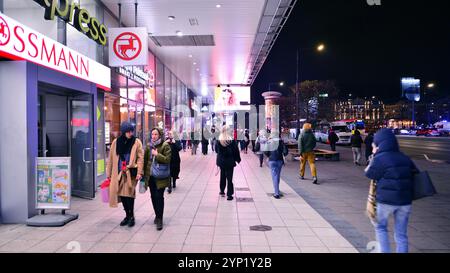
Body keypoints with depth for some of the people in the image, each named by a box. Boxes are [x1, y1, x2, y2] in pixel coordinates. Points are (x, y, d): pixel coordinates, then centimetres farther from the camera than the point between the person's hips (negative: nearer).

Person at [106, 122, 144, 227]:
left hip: (131, 172, -3)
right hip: (118, 173, 4)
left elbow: (140, 157, -5)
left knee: (129, 194, -8)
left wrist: (139, 172, -12)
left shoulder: (136, 142, 0)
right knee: (121, 194, 7)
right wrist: (109, 174, 10)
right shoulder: (116, 142, 8)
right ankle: (127, 215, 24)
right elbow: (111, 158, 10)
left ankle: (131, 216, 9)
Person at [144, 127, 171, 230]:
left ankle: (159, 219, 3)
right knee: (153, 197, 13)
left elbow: (167, 159, -14)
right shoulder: (149, 145, 10)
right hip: (150, 176, 5)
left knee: (159, 197, -7)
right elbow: (145, 160, 14)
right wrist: (144, 173, 11)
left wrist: (157, 155, -19)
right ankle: (157, 215, 31)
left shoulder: (165, 146, -6)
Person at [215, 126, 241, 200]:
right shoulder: (232, 141, -13)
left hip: (221, 161, 3)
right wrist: (238, 159, 5)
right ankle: (229, 195, 3)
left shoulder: (218, 141, -6)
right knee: (229, 178, 2)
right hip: (230, 162, -3)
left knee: (222, 176, 20)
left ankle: (222, 191, 33)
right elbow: (236, 151, -8)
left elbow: (216, 150, 5)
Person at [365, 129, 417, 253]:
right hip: (405, 201, 5)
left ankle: (385, 250, 13)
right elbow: (416, 174, 13)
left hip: (386, 200, -5)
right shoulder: (405, 158, 8)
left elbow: (369, 173, -2)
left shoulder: (380, 158, -10)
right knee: (401, 234, 12)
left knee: (380, 226, 18)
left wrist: (373, 158, 5)